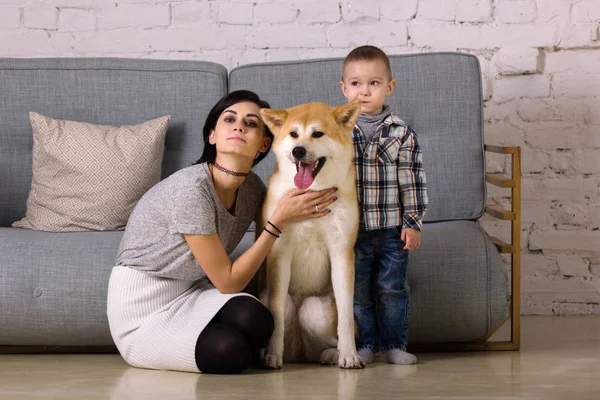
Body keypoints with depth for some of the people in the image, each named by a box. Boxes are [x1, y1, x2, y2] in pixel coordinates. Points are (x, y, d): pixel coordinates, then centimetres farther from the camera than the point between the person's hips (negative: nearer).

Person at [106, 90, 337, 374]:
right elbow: (228, 282, -19)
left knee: (255, 320, -26)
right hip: (142, 308, -6)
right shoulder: (191, 190, -25)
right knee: (231, 351, -30)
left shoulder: (252, 188, -2)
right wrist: (280, 219, -21)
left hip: (191, 292, 6)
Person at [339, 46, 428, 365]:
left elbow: (412, 180, 2)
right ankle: (365, 344, 17)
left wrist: (413, 221, -2)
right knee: (358, 290, 6)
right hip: (352, 230, 0)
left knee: (392, 288, 6)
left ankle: (394, 344, 16)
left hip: (393, 229, 0)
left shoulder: (401, 133, -1)